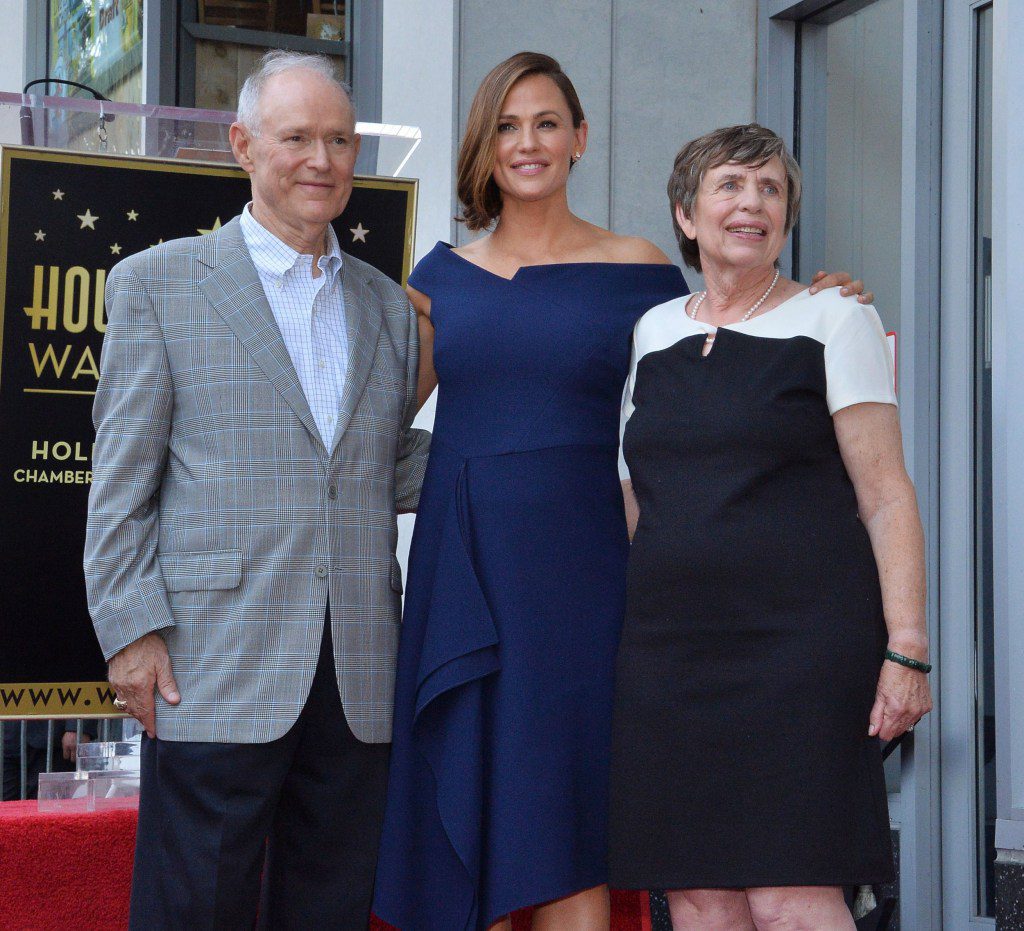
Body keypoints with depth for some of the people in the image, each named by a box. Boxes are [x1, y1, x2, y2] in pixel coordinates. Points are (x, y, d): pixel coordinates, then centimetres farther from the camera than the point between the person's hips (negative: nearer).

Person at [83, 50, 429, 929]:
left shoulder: (389, 306, 17)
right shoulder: (157, 283, 5)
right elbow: (121, 480, 1)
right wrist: (132, 629, -7)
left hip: (357, 681, 4)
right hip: (216, 670, -4)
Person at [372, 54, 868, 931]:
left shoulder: (636, 272, 3)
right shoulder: (444, 276, 12)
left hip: (577, 570, -3)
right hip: (461, 570, 4)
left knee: (563, 846, -4)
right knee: (470, 832, 6)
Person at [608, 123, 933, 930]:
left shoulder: (833, 324, 3)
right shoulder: (653, 334, 15)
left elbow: (886, 496, -2)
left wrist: (906, 649, -11)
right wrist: (616, 638, 16)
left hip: (800, 644, -4)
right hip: (669, 647, 5)